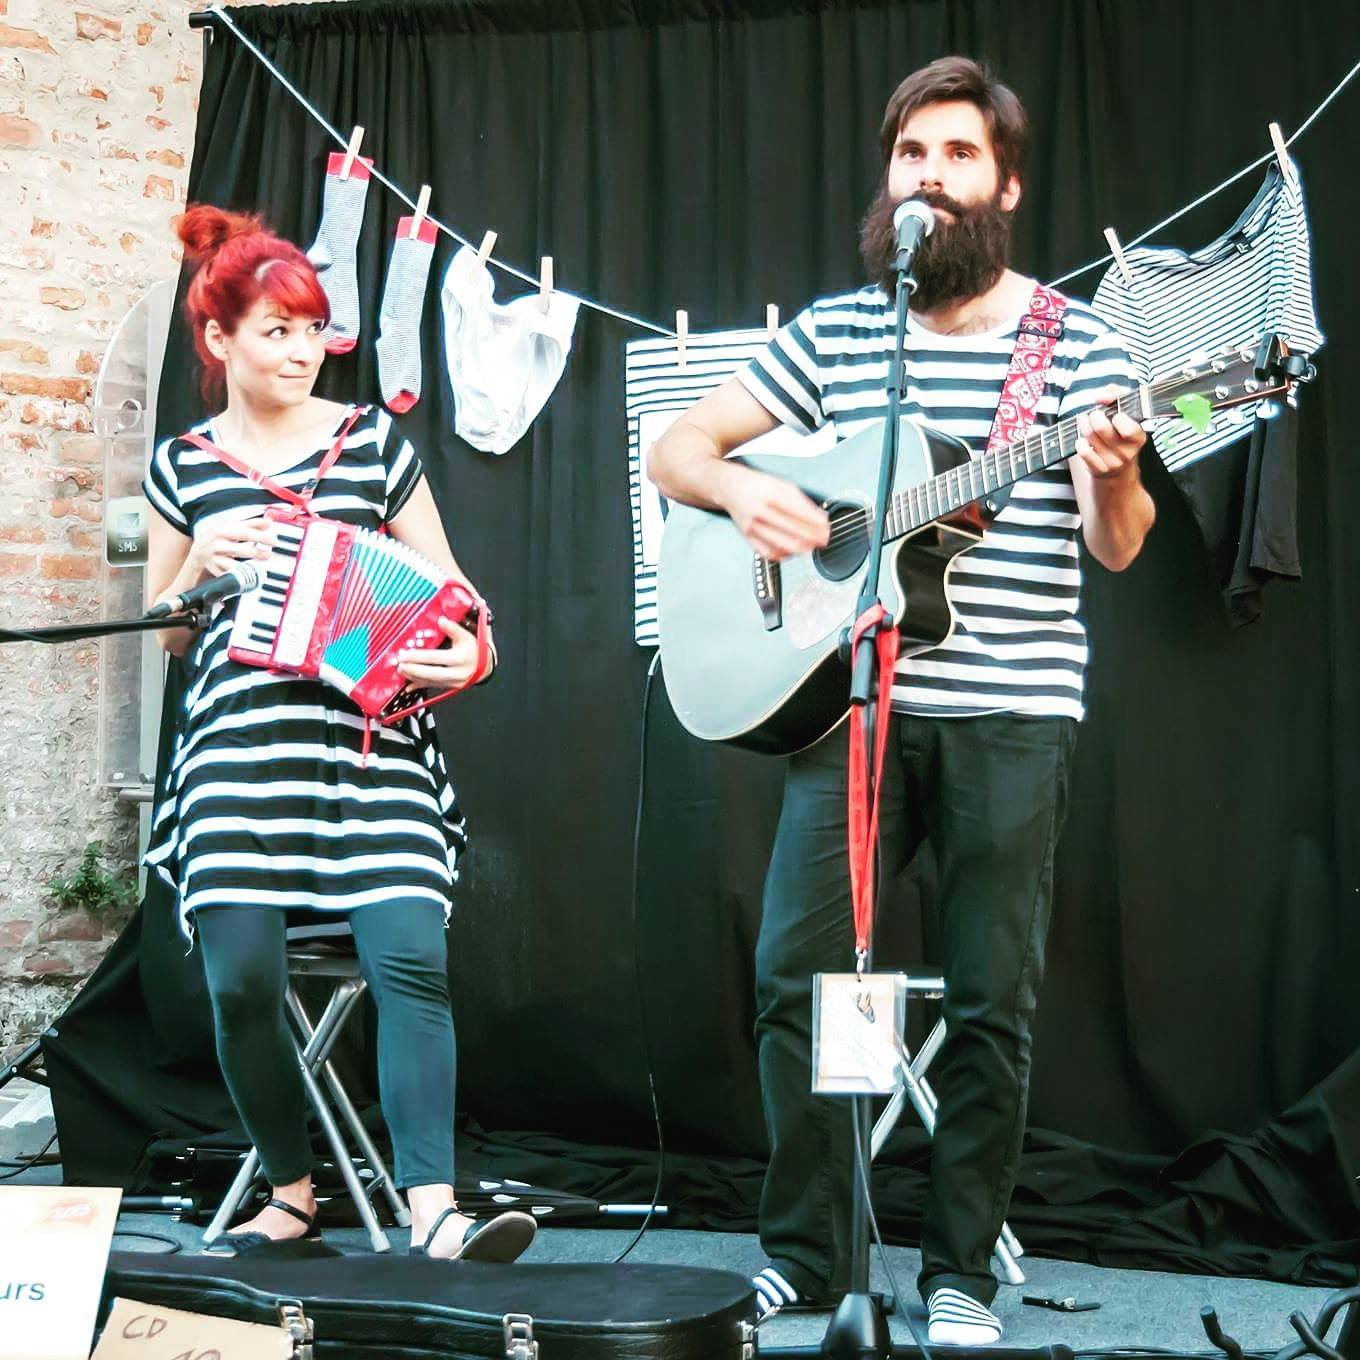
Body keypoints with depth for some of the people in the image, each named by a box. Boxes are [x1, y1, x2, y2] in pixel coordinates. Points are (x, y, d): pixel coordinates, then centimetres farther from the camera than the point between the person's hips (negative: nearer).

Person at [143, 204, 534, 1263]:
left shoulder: (374, 442, 10)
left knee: (412, 953, -19)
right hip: (237, 753, 1)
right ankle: (292, 1194, 11)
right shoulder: (183, 467, 12)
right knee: (244, 976, -11)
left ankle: (433, 1212, -18)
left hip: (372, 746, 0)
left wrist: (464, 651, -10)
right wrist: (203, 568, -2)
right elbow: (165, 633, 18)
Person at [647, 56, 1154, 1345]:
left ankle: (960, 1269, 17)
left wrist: (1115, 475, -26)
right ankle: (804, 1251, 15)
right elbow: (677, 447, 11)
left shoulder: (1075, 339, 3)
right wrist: (744, 491, -11)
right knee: (795, 971, -2)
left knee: (991, 1000, 1)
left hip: (1010, 715, -1)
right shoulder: (832, 329, 9)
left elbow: (1115, 549, -4)